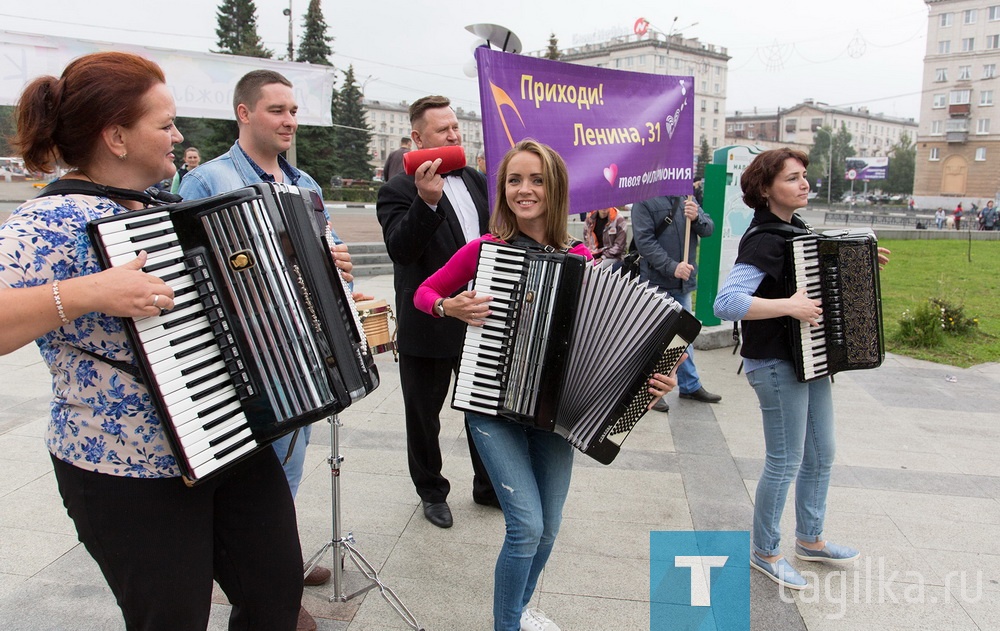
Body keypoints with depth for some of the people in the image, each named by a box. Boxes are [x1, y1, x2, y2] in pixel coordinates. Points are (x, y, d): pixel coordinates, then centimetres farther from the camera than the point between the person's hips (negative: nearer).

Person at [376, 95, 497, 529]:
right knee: (423, 415, 12)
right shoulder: (398, 192, -13)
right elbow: (400, 250, -28)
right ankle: (432, 492, 34)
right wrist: (426, 201, -40)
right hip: (427, 326, -5)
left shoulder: (478, 181, 7)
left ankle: (488, 485, 38)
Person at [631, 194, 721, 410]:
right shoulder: (644, 202, -9)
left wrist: (697, 217, -15)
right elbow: (644, 241, -17)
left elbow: (709, 229, 7)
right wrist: (672, 267, -25)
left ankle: (690, 386, 30)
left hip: (684, 282, 6)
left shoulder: (687, 199, 9)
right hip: (656, 282, -6)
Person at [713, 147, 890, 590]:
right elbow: (725, 302, -33)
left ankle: (810, 540, 38)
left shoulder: (797, 230, 8)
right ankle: (764, 552, 22)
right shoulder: (763, 241, -20)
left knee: (821, 456, 19)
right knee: (785, 463, 2)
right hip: (776, 366, -9)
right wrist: (790, 307, -32)